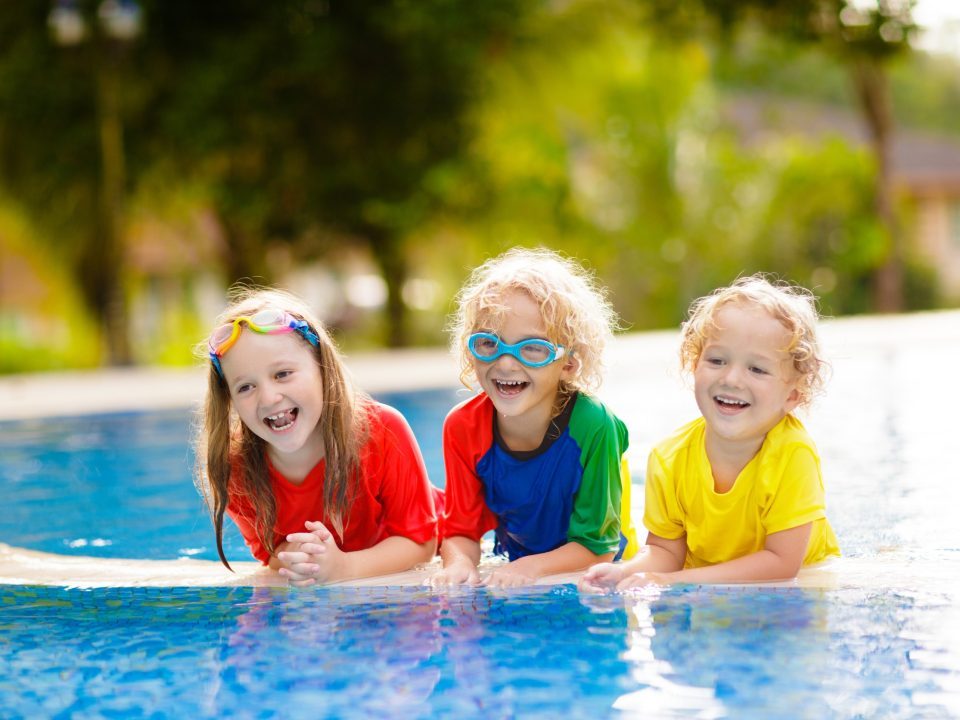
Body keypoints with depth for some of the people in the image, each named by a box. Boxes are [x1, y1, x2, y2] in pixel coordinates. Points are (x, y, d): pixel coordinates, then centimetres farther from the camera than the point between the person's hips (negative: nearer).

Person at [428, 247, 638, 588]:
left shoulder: (592, 426, -24)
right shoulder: (463, 428, -11)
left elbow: (598, 546, -16)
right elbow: (460, 531, -4)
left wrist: (529, 568, -31)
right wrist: (460, 564, -26)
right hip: (509, 575, 3)